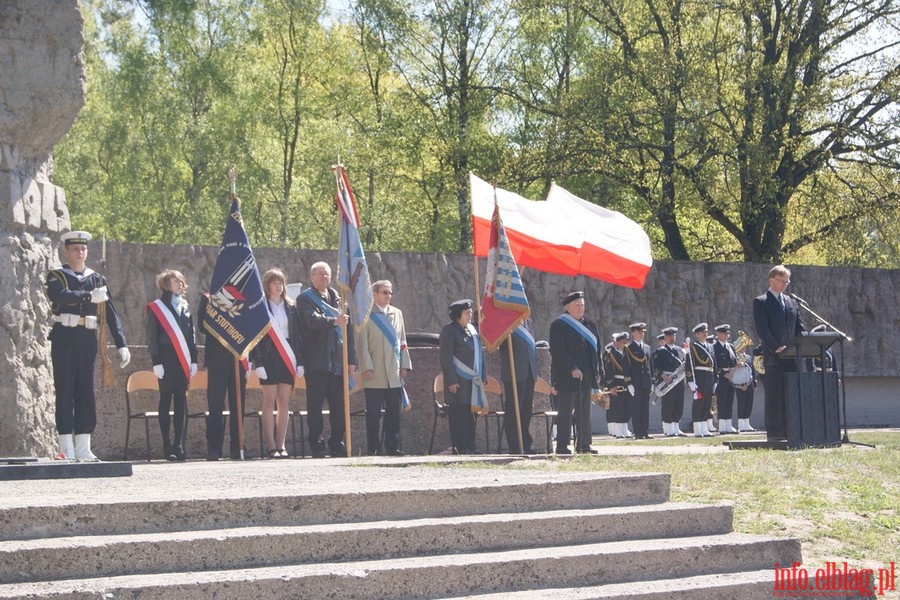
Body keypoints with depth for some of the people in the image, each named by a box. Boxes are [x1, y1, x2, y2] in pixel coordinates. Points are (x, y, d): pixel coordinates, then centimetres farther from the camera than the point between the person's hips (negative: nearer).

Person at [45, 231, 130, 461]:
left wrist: (121, 344, 1)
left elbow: (110, 313, 9)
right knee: (65, 391, -3)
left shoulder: (96, 279, 13)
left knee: (85, 392, 4)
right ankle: (67, 449, -3)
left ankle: (83, 448, 7)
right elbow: (61, 296, -22)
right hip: (64, 337, -3)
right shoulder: (56, 276, 2)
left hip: (88, 339, 4)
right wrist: (89, 296, -34)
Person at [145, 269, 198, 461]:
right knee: (166, 402, -2)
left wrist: (194, 360, 9)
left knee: (181, 403, 3)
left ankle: (179, 446, 4)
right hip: (166, 363, -5)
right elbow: (152, 337, -3)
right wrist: (156, 362, -11)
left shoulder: (186, 307, 16)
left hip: (183, 362, 5)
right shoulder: (156, 308, 1)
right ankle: (168, 448, -1)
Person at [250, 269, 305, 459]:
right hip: (269, 357, -4)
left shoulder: (290, 307, 12)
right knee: (269, 401, -3)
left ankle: (281, 445, 6)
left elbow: (296, 335, 11)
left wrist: (299, 361, 4)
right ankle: (271, 446, -3)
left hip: (287, 358, 4)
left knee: (284, 402, 3)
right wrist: (257, 362, -13)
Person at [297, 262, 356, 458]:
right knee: (315, 406, -3)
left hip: (338, 361, 5)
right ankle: (317, 446, 1)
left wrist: (351, 360, 11)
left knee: (339, 406, 4)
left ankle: (337, 444, 13)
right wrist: (334, 321, -36)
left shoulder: (338, 298, 18)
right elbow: (313, 319, -18)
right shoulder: (305, 299, 2)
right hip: (316, 361, -4)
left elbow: (348, 329, 17)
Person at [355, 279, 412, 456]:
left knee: (394, 412, 6)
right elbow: (361, 344, -5)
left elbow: (402, 342, 16)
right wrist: (366, 367, -12)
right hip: (375, 375, -5)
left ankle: (392, 447, 11)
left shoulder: (397, 314, 15)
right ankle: (373, 448, 2)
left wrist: (405, 365, 8)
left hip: (394, 374, 5)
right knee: (373, 413, -1)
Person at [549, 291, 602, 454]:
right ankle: (562, 446, -3)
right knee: (565, 411, -5)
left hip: (586, 376, 7)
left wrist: (598, 371, 8)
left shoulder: (589, 325, 16)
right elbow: (558, 350, -14)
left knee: (584, 412, 9)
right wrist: (571, 369, -22)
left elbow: (596, 349, 18)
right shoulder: (559, 325, -5)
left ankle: (583, 444, 13)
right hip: (566, 377, -7)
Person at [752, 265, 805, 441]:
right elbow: (762, 329, -10)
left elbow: (800, 328, 16)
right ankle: (774, 432, -4)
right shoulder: (760, 302, 0)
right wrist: (776, 348, -19)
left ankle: (789, 430, 7)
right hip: (773, 358, -6)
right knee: (774, 397, -5)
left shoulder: (792, 302, 19)